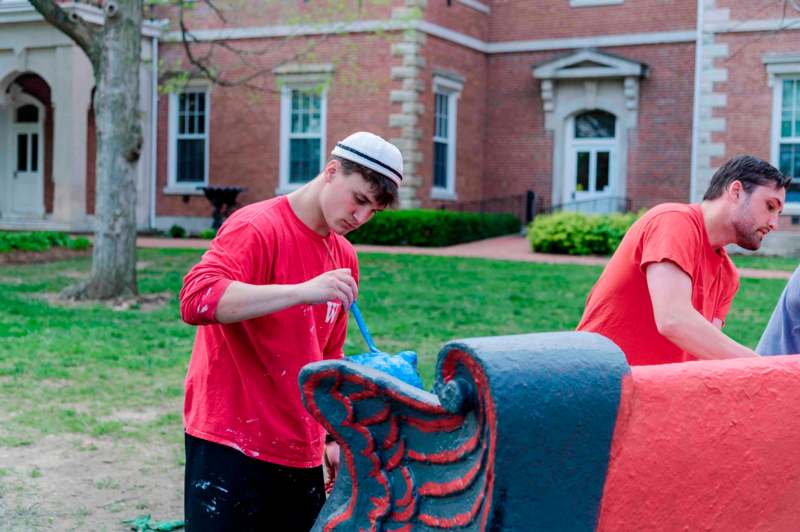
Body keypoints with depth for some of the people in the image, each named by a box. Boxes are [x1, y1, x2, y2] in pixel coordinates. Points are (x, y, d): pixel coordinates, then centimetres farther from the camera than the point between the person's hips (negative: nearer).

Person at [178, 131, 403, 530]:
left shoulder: (345, 258, 10)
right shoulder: (256, 228, -11)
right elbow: (196, 299, -27)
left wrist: (333, 437, 17)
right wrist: (303, 291, -33)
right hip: (231, 450, -7)